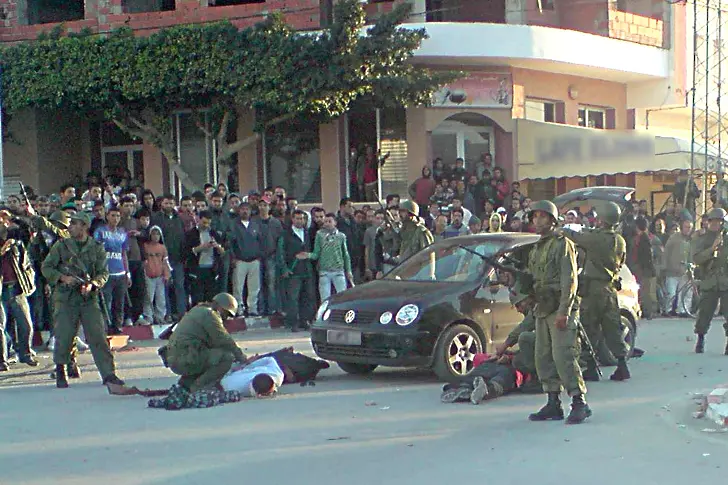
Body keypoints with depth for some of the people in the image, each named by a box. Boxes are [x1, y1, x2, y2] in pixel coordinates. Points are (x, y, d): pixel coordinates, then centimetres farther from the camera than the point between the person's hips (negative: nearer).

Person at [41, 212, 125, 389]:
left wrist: (93, 285, -14)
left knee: (98, 336, -5)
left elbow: (104, 272, 5)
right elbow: (46, 267, 7)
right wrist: (62, 278, -10)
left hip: (89, 298, 0)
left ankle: (108, 373, -3)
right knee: (64, 337, -1)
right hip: (65, 298, 0)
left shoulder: (97, 248, 5)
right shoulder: (61, 246, 4)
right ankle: (60, 373, 18)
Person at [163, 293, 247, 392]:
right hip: (185, 360, -10)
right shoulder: (209, 314, -6)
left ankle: (186, 382, 17)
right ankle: (199, 386, -13)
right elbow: (224, 341, -10)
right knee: (227, 357, -17)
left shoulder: (197, 311, 26)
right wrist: (241, 357, 1)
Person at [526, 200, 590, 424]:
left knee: (563, 356, -15)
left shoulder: (562, 244, -5)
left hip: (560, 309, -8)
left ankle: (579, 403, -10)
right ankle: (553, 403, 12)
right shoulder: (535, 250, 20)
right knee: (543, 358, 6)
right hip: (542, 310, 8)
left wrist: (563, 311, -19)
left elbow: (569, 280, -12)